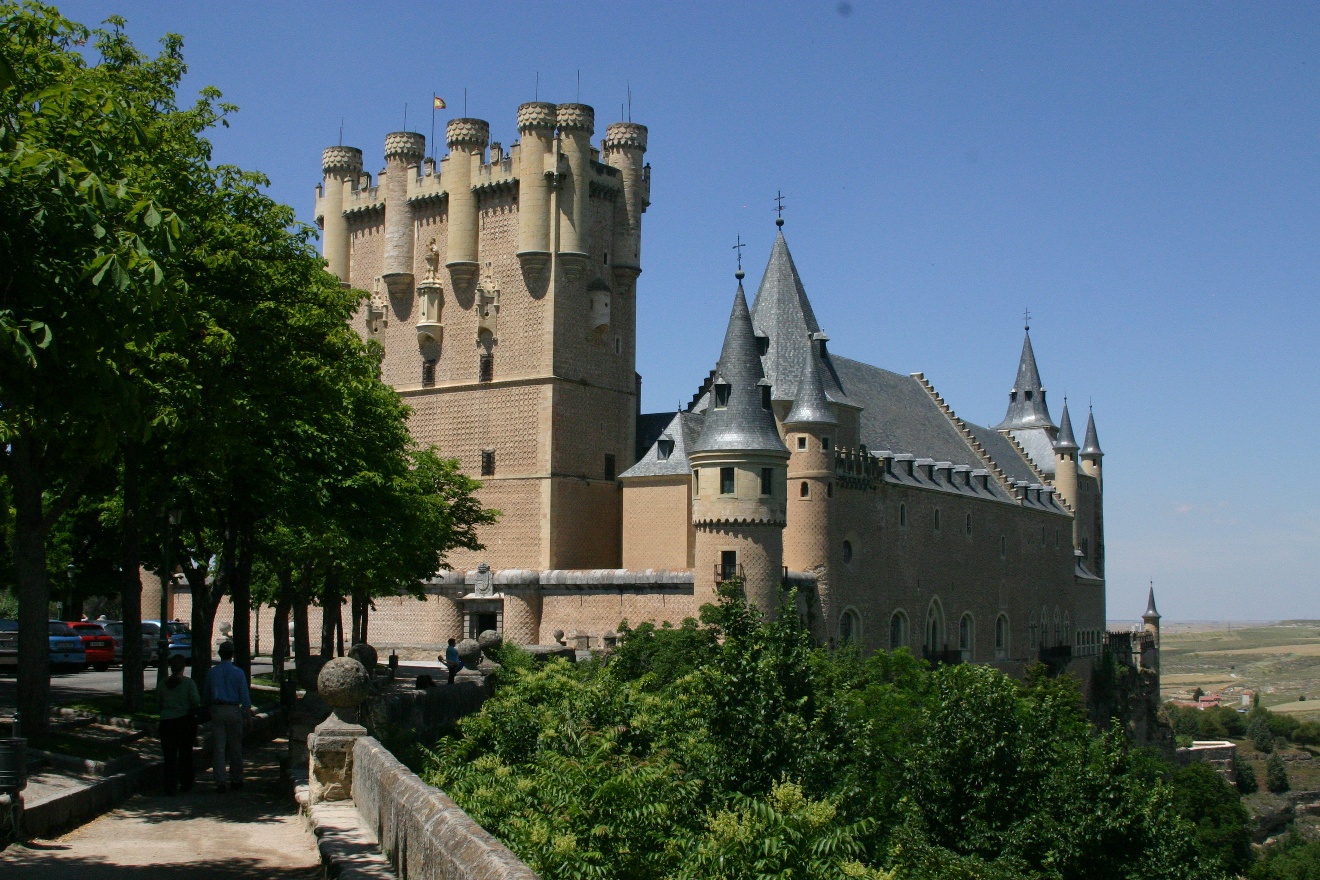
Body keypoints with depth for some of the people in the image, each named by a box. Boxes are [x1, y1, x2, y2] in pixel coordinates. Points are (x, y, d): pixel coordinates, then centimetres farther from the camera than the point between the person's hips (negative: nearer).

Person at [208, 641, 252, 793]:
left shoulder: (212, 673, 4)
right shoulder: (238, 673, -5)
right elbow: (244, 695, -6)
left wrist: (208, 712, 16)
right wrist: (248, 712, 0)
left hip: (217, 710, 2)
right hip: (233, 710, -2)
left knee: (218, 747, 2)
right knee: (235, 747, 8)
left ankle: (220, 782, -2)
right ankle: (236, 780, 14)